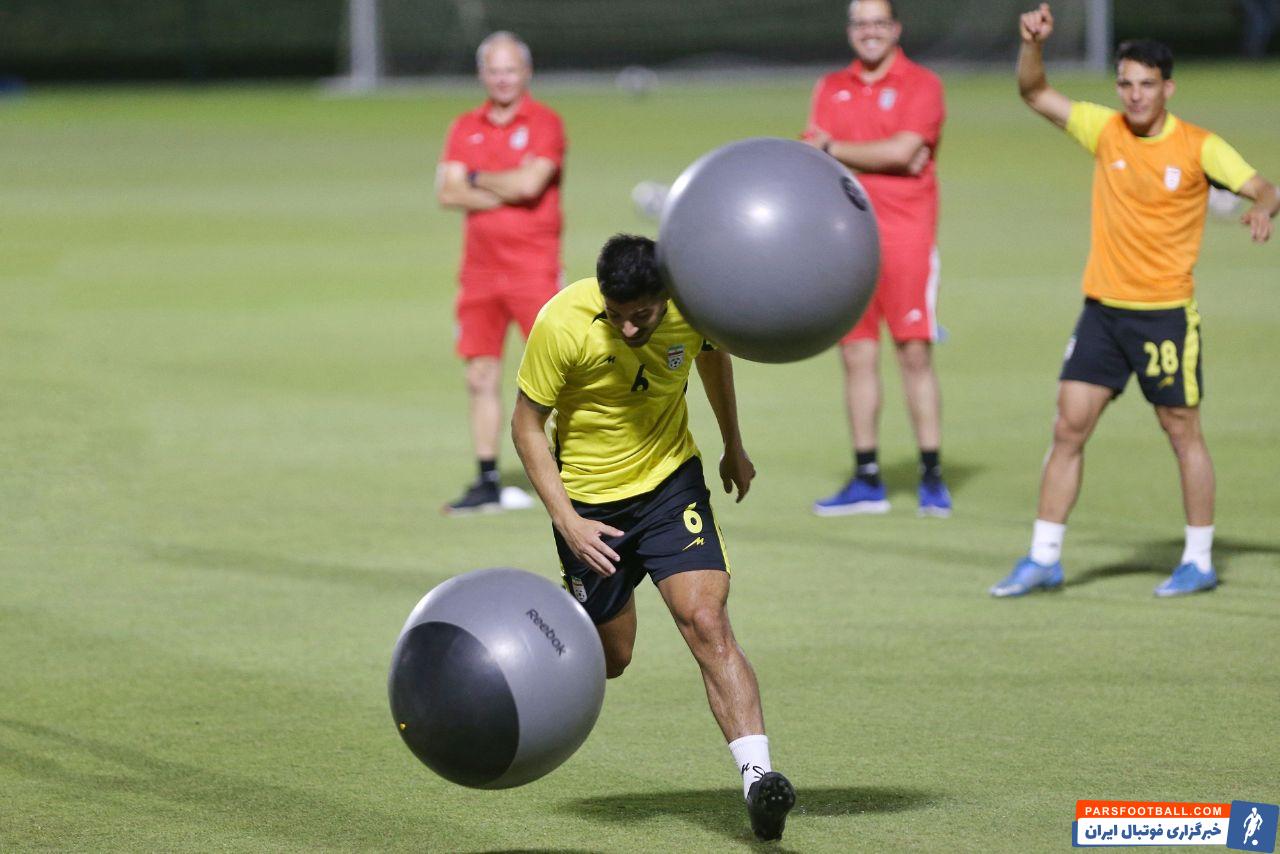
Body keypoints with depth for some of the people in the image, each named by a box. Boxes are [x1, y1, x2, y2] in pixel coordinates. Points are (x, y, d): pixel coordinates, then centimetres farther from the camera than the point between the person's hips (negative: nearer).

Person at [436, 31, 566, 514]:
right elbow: (448, 194, -1)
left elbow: (530, 184, -18)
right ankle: (487, 483, 12)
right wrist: (508, 189, -10)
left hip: (534, 268, -5)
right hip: (480, 269, 5)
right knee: (481, 377, 6)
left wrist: (477, 179, -3)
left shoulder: (544, 123, -4)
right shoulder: (466, 128, 11)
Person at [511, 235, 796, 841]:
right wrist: (567, 520, -21)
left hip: (671, 479, 1)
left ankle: (756, 777, -26)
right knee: (610, 658, 9)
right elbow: (527, 424, -12)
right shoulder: (563, 324, -25)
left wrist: (734, 448, 22)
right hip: (589, 500, -1)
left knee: (705, 620, -19)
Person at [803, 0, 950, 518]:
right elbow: (812, 155, 2)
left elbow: (901, 151, -13)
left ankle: (932, 476, 1)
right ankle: (866, 480, 9)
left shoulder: (921, 85, 0)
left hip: (905, 236, -4)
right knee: (857, 356, 4)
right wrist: (883, 158, -12)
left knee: (915, 354, -5)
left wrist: (834, 149, -4)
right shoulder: (831, 89, 14)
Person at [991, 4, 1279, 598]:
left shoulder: (1198, 148, -7)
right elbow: (1034, 94, 6)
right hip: (1102, 308, 4)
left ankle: (1199, 561, 15)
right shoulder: (1106, 131, 3)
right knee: (1069, 427, 0)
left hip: (1166, 313, -3)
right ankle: (1043, 559, 5)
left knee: (1183, 432, 4)